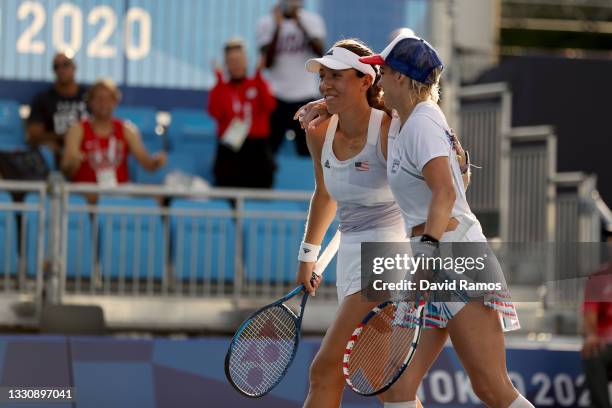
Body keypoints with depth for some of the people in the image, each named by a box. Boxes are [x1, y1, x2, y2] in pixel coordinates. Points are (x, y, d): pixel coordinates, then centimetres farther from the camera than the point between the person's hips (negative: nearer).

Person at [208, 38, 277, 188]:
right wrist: (219, 83, -10)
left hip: (257, 148, 0)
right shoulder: (220, 89, 10)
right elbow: (215, 112, -10)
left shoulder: (258, 84, 11)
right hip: (229, 149, 0)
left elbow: (269, 106, -10)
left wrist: (259, 77, -12)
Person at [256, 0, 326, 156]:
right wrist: (278, 28, -16)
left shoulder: (312, 20, 3)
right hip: (276, 96, 0)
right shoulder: (266, 23, 1)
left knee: (308, 149, -1)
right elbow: (268, 62, -9)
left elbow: (320, 52, -12)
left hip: (305, 96, 0)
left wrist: (300, 25, -20)